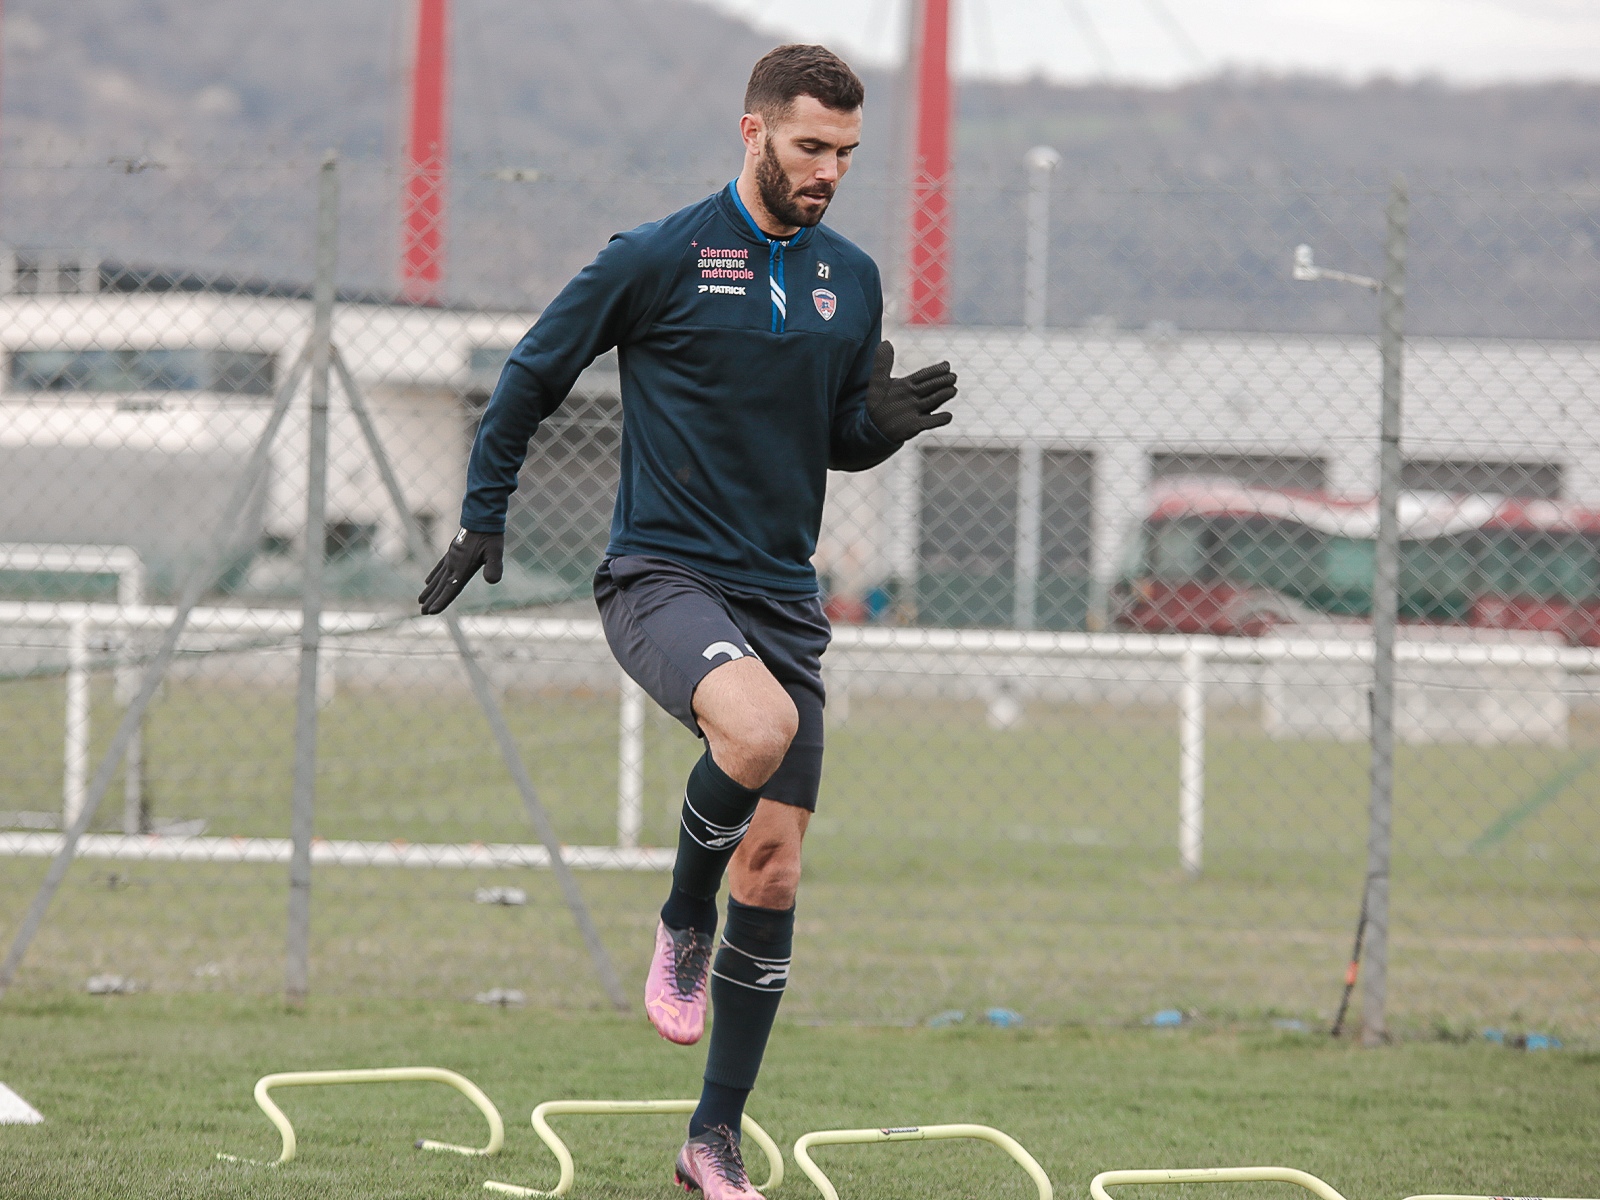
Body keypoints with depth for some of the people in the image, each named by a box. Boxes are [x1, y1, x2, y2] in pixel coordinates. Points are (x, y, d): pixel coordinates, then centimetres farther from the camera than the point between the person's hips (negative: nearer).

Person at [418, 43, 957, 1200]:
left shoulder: (852, 279, 10)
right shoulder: (658, 258, -6)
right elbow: (533, 375, 5)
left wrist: (885, 421, -3)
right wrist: (484, 518, 5)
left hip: (782, 595, 6)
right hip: (661, 574, -5)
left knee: (775, 868, 2)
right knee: (760, 726, -36)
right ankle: (683, 928, -7)